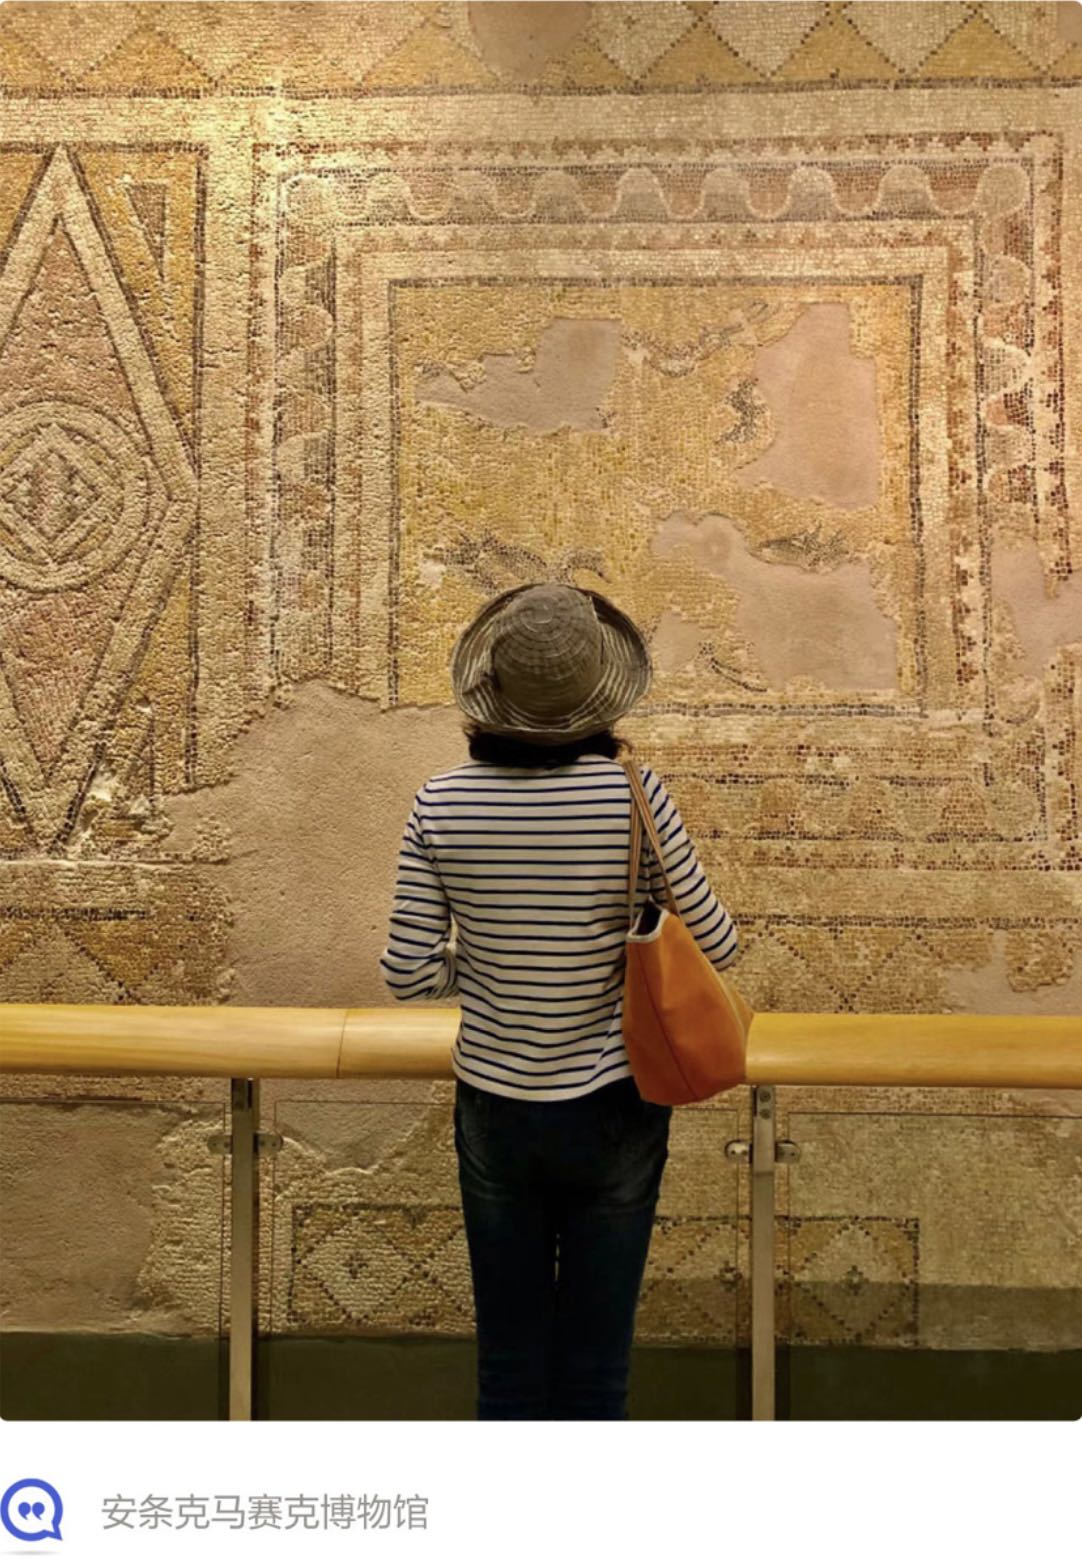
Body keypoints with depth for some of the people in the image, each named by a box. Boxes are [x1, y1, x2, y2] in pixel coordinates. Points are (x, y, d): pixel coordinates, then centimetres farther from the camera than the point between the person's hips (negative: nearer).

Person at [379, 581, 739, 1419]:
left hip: (495, 1109, 2)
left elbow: (408, 975, -9)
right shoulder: (633, 792, -18)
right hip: (613, 1108, -1)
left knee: (508, 1349, 19)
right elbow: (718, 948, -10)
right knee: (597, 1353, 16)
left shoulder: (440, 803, -13)